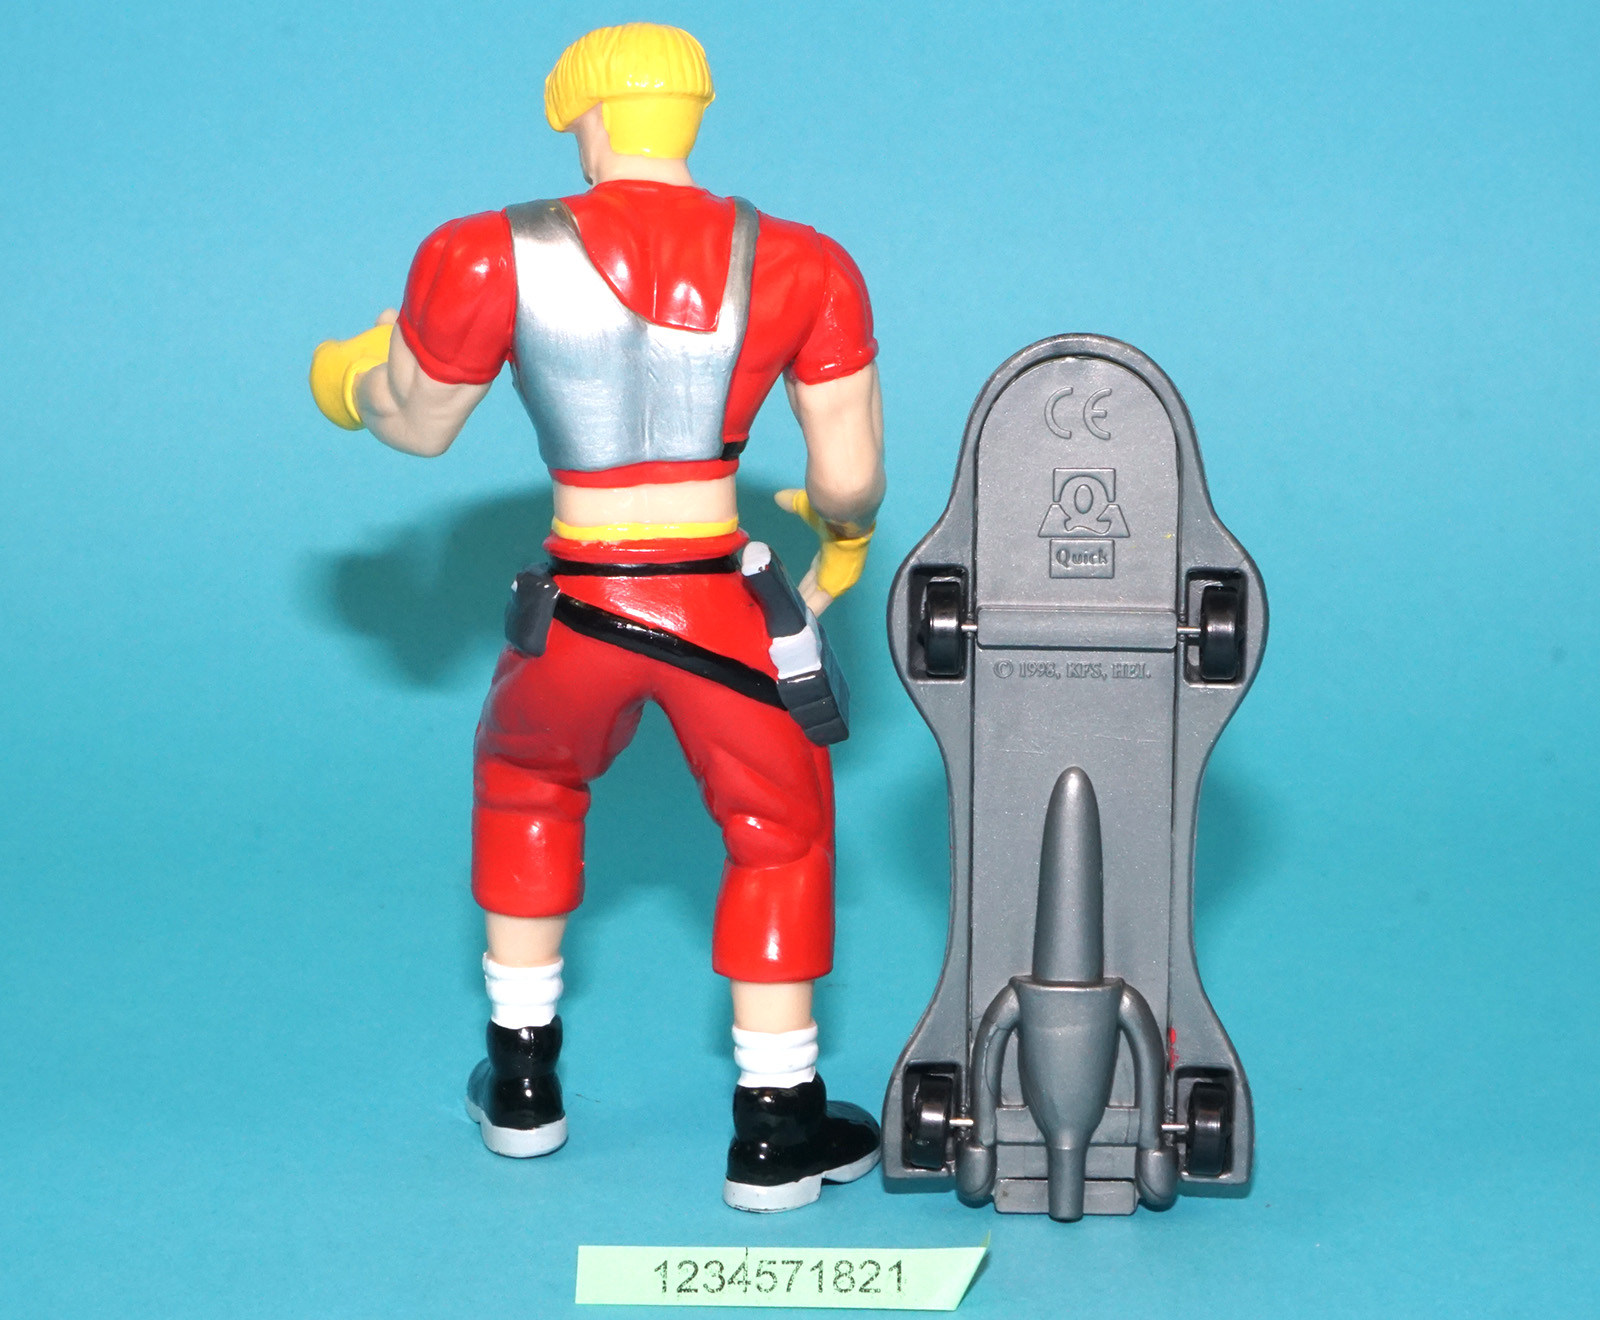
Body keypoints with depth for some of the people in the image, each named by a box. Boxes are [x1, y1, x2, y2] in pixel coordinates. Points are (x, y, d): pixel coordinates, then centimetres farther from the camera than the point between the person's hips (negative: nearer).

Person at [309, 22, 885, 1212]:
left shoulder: (496, 258, -6)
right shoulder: (800, 266, -3)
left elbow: (418, 422, 9)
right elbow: (853, 478, 0)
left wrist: (352, 381, 33)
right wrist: (843, 530, 25)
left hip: (579, 616, 1)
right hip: (723, 615, 0)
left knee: (526, 780, 32)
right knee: (781, 835, 25)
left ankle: (522, 1083, 39)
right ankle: (776, 1133, 27)